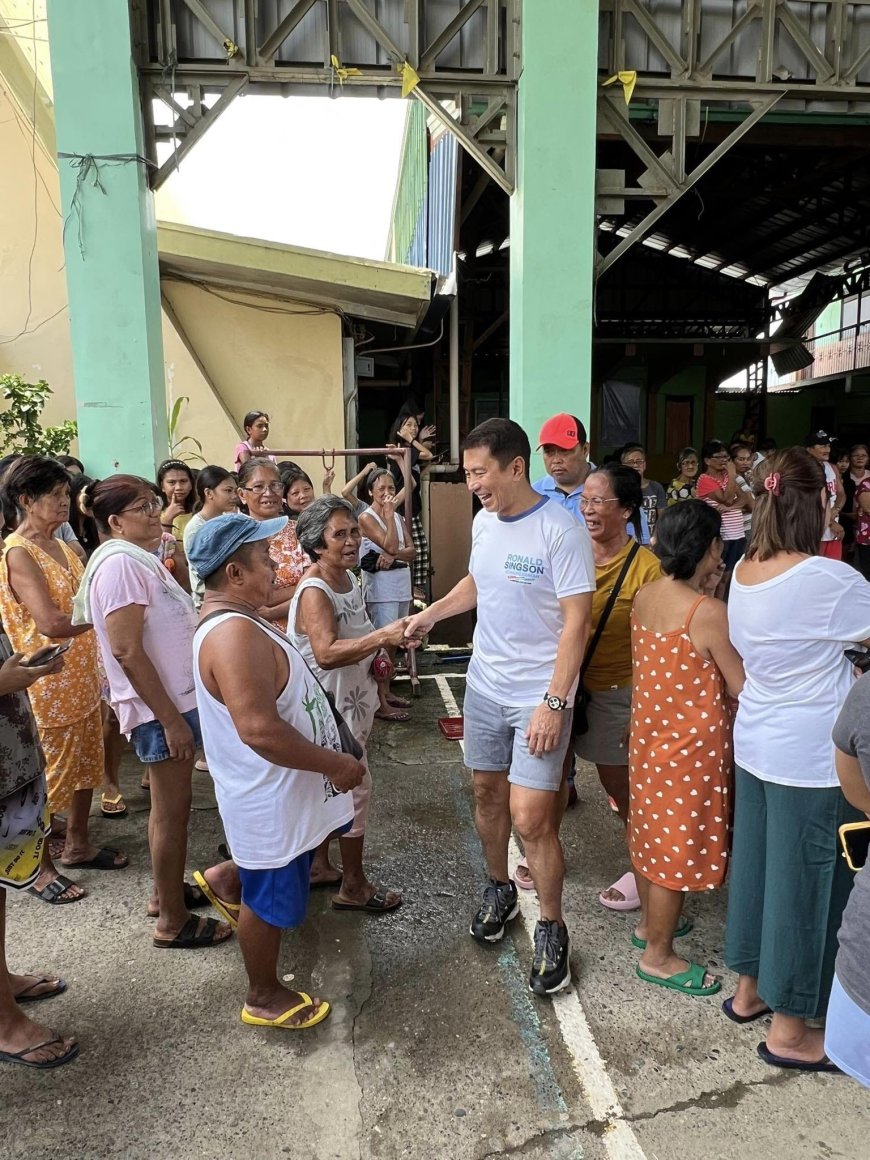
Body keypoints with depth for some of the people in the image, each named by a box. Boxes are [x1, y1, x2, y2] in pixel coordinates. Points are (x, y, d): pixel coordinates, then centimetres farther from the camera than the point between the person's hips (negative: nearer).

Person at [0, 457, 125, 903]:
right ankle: (39, 866, 22)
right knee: (47, 775, 5)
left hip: (81, 678, 8)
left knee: (85, 764, 17)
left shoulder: (61, 547, 8)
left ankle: (77, 845, 34)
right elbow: (51, 623, -25)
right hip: (48, 684, -8)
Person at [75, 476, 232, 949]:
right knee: (172, 809, 2)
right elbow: (127, 651, -25)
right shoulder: (120, 563, -20)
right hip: (160, 707, -10)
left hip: (178, 697, 10)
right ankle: (173, 922, 16)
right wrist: (170, 718, -23)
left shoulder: (139, 558, 11)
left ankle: (168, 890, 36)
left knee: (169, 804, 20)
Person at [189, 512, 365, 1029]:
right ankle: (265, 997, 34)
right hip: (270, 796, -10)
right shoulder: (234, 634, -32)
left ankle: (230, 877, 45)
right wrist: (335, 764, -26)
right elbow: (260, 730, -35)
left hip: (284, 789, 10)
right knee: (271, 901, 12)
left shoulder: (238, 619, 3)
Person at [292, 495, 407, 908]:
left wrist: (374, 657, 4)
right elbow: (326, 653, -38)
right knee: (355, 786, 0)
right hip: (330, 705, -9)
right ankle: (353, 886, 15)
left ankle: (318, 866, 36)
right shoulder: (314, 592, -24)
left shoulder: (348, 579, 5)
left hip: (350, 700, 9)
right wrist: (382, 636, -45)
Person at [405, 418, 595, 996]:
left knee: (530, 816, -6)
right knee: (488, 794, 18)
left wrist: (554, 703, -24)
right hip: (485, 684, 7)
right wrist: (431, 614, 15)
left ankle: (552, 930, 18)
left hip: (539, 695, -7)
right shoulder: (484, 520, 3)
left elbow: (576, 622, -20)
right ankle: (500, 891, 42)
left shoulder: (562, 530, -20)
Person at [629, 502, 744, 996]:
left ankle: (651, 922, 43)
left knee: (655, 831, 23)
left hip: (649, 731, 8)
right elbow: (742, 688, -17)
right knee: (680, 844, 8)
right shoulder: (708, 612, -24)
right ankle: (659, 956, 24)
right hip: (692, 743, -8)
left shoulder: (644, 597, -2)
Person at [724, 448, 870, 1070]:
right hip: (812, 758, -7)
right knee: (808, 881, 9)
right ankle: (790, 1030, 27)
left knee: (757, 862, 21)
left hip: (755, 743, 7)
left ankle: (749, 989, 40)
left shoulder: (744, 570, 0)